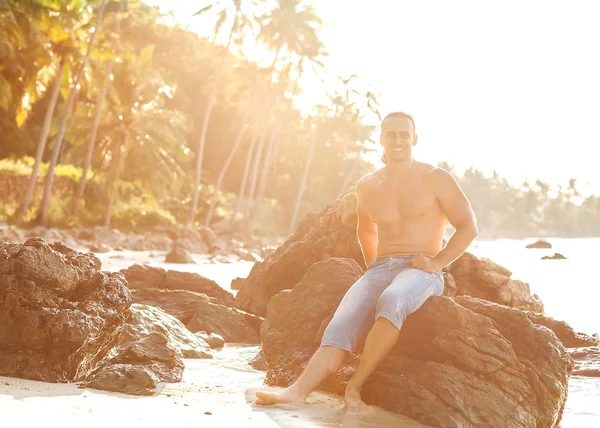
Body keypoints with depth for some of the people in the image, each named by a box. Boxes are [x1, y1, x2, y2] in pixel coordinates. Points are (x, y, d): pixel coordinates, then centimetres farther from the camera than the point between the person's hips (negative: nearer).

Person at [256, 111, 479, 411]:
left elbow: (469, 227, -1)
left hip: (420, 272, -4)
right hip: (379, 271, 4)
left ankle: (355, 386, -32)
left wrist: (436, 262, -11)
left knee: (391, 302, -39)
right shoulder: (367, 186, 14)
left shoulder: (435, 179, 1)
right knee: (342, 324, -24)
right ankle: (298, 391, -39)